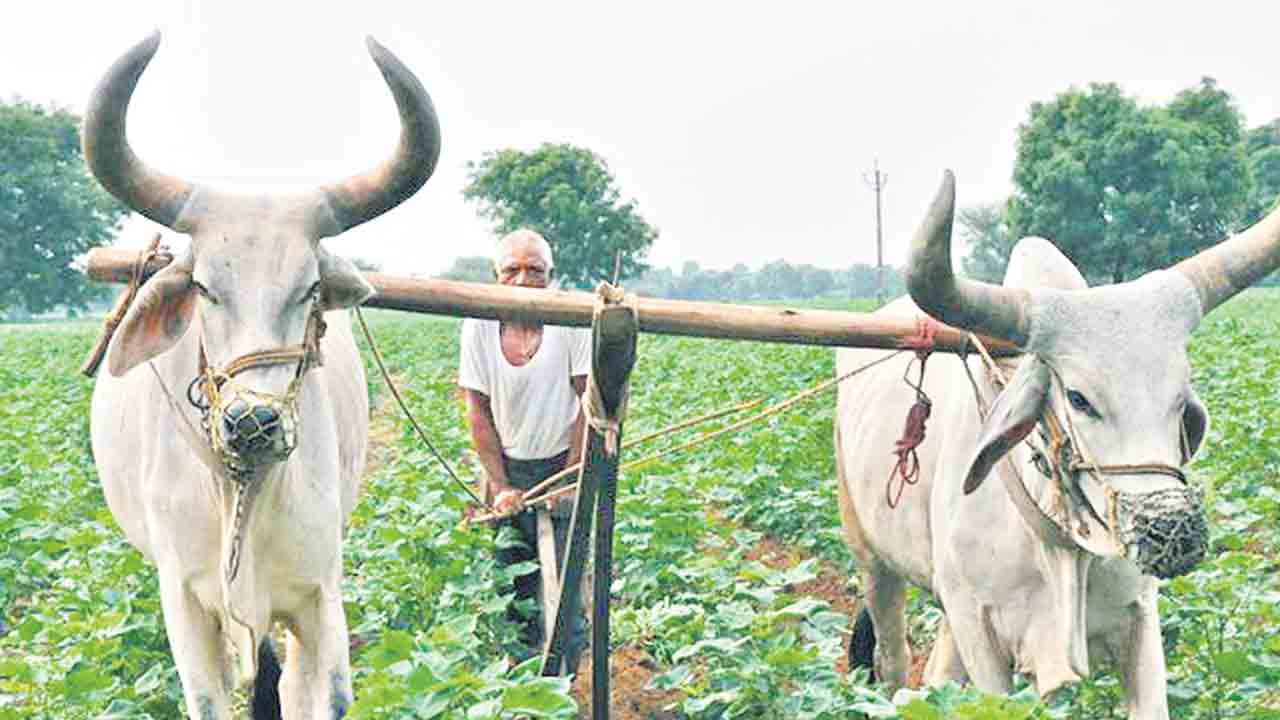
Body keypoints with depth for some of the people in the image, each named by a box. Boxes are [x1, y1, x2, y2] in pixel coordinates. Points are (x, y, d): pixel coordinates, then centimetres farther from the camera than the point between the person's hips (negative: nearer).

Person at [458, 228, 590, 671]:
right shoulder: (479, 326, -7)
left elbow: (591, 401, -9)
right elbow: (477, 411, -2)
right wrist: (499, 485, -5)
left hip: (561, 466, -2)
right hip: (506, 468, 3)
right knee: (510, 585, 9)